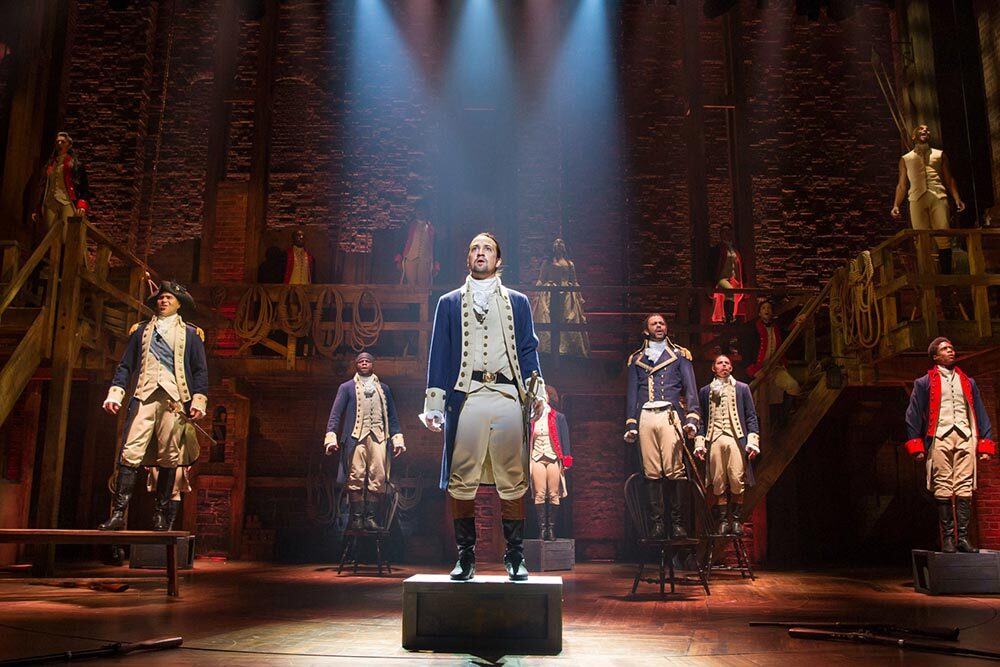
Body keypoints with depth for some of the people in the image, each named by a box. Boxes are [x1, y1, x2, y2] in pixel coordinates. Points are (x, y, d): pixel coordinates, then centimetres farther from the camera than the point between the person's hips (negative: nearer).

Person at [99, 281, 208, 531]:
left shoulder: (190, 334, 14)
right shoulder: (141, 331, 19)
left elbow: (200, 370, 10)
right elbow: (126, 366, 16)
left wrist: (198, 401, -1)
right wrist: (115, 394, 4)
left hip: (174, 400, -1)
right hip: (144, 397, 1)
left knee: (169, 458, -1)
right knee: (130, 454, -9)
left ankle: (161, 515, 8)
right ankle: (118, 513, -9)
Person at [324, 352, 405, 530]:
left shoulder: (383, 388, 21)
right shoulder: (347, 387, 13)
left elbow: (392, 415, 19)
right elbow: (336, 413, 5)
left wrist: (397, 438, 9)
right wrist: (331, 436, -8)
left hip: (379, 436, 2)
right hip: (356, 436, -2)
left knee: (379, 478, -6)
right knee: (356, 477, -8)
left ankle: (370, 518, -1)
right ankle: (356, 518, -3)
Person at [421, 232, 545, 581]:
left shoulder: (517, 302, 19)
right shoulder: (449, 303, 17)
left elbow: (528, 350, 14)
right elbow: (439, 354, 12)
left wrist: (536, 389, -1)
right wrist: (433, 404, 5)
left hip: (507, 396, 0)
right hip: (465, 396, 0)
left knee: (513, 480, -1)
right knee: (462, 480, -2)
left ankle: (515, 556, 7)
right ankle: (465, 556, 7)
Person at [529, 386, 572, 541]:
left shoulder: (558, 417, 5)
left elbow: (565, 439, 4)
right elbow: (527, 440, 11)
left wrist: (565, 461, -4)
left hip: (553, 458, -1)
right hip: (537, 459, 1)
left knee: (553, 495, -2)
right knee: (539, 495, -3)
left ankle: (551, 529, 3)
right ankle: (542, 528, -1)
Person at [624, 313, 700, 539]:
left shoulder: (679, 355, 15)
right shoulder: (636, 359, 20)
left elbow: (690, 389, 8)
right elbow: (631, 393, 18)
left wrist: (692, 418, -6)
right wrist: (630, 424, 8)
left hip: (670, 415, -2)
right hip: (645, 417, 2)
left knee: (673, 470, -12)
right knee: (651, 472, -3)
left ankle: (676, 521, -7)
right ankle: (656, 522, -1)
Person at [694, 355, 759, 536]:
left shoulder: (742, 388, 15)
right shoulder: (705, 391, 18)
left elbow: (751, 416, 10)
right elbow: (701, 419, 15)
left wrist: (753, 441, -1)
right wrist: (699, 442, 5)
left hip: (736, 439, -1)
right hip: (714, 440, 1)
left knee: (737, 482, -8)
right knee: (718, 483, -2)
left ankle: (736, 520, 1)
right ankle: (723, 521, 4)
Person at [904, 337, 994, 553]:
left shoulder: (967, 382, 22)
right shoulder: (924, 383, 12)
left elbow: (980, 414, 20)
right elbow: (913, 414, 7)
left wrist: (985, 444, 10)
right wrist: (917, 446, -2)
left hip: (965, 438, 2)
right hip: (940, 438, -2)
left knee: (965, 488, -6)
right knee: (943, 489, -6)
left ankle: (963, 537, -4)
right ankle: (947, 537, -3)